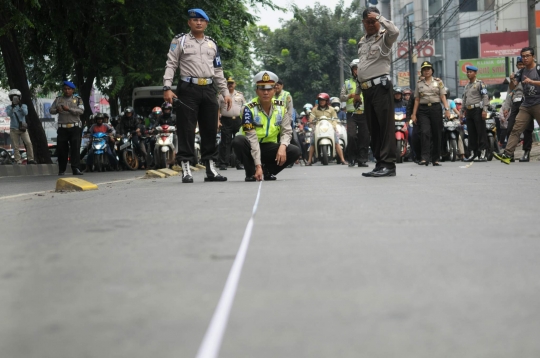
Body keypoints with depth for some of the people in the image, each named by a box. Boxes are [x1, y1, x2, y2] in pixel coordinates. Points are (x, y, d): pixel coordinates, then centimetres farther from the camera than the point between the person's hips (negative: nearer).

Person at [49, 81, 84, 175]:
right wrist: (57, 110, -16)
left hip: (75, 127, -1)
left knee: (75, 148, -9)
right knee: (61, 149, 1)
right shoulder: (58, 99, 13)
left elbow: (81, 111, -8)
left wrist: (68, 109, -20)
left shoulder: (78, 99, 8)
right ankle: (61, 170, 8)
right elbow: (51, 110, 8)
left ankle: (75, 168, -11)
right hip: (62, 128, 2)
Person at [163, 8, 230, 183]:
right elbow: (171, 65, -2)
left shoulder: (212, 44, 18)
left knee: (210, 129, 6)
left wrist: (225, 92, 14)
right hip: (188, 89, -5)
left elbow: (218, 71, 21)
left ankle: (211, 168, 11)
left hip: (208, 90, 5)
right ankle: (186, 169, -5)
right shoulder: (180, 40, 4)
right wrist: (167, 88, -13)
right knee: (186, 129, -5)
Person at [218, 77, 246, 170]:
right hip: (226, 121, -2)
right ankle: (223, 164, -2)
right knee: (225, 142, -3)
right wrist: (217, 120, -7)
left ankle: (239, 163, 7)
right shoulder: (221, 95, 6)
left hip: (238, 120, 2)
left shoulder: (240, 95, 14)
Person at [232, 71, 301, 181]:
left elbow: (286, 131, -4)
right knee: (238, 141, -35)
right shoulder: (249, 109, -19)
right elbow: (252, 138, -25)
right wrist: (258, 165, -31)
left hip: (269, 147, 4)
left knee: (296, 151, -18)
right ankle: (251, 173, -14)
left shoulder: (281, 107, -5)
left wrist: (282, 147, -28)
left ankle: (267, 170, 2)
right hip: (251, 149, -3)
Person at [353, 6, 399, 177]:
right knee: (373, 128, 8)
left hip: (381, 86, -8)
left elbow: (395, 31, -27)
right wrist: (358, 90, 24)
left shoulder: (384, 37, -2)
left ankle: (389, 164, -13)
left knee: (385, 126, -10)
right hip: (367, 88, 8)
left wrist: (378, 17, -15)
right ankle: (380, 163, 11)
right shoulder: (362, 42, 21)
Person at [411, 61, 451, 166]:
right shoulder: (419, 83, 13)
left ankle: (435, 159, 8)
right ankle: (425, 158, -20)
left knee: (437, 134, 1)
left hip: (435, 108, 0)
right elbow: (417, 100, 13)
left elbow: (443, 96, 3)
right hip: (423, 109, 0)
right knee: (424, 132, -15)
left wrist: (447, 109, -9)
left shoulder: (438, 81, 9)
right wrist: (414, 114, 6)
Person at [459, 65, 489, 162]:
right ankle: (473, 153, 11)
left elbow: (485, 97, -9)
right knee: (471, 133, 7)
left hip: (477, 110, -8)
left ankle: (483, 154, -10)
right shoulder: (467, 86, 22)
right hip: (469, 111, 8)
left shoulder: (480, 83, -1)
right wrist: (461, 112, 21)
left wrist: (484, 110, -18)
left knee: (481, 132, -8)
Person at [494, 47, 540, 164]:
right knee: (516, 129, -6)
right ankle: (507, 154, -13)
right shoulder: (521, 72, 13)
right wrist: (512, 81, -9)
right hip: (525, 106, 5)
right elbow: (511, 88, 11)